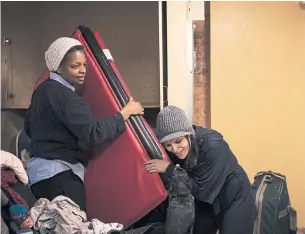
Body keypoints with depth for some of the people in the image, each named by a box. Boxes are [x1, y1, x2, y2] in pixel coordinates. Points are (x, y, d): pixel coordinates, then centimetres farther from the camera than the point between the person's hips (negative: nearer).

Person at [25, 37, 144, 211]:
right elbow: (93, 133, -22)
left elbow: (29, 128, 25)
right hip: (59, 175, -10)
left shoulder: (43, 90, 13)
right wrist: (126, 113, -12)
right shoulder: (64, 95, -17)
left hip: (42, 171, 10)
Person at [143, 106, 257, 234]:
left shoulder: (212, 145, -32)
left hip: (235, 201, -5)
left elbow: (201, 189, -28)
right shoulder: (174, 149, -15)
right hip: (206, 201, 5)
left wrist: (169, 169, -29)